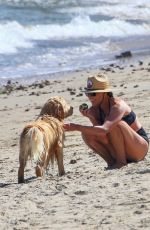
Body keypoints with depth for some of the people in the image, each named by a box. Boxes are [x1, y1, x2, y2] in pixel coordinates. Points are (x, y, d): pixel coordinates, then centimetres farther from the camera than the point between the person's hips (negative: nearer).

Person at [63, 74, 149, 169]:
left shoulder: (118, 105, -25)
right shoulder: (94, 110, -4)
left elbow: (104, 130, -40)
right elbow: (101, 134, -13)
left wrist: (76, 127, -44)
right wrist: (91, 117, -27)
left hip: (140, 146, -6)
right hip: (121, 149, 7)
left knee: (114, 124, -33)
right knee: (87, 134, -12)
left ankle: (121, 161, -19)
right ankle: (111, 162, -5)